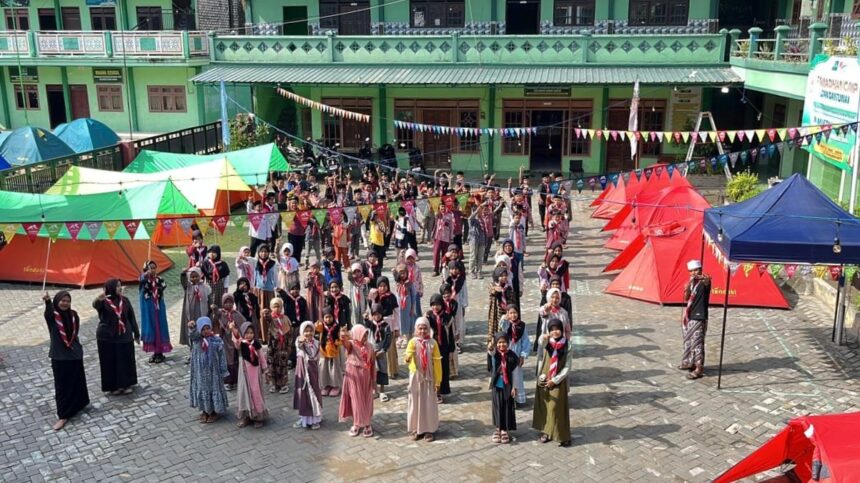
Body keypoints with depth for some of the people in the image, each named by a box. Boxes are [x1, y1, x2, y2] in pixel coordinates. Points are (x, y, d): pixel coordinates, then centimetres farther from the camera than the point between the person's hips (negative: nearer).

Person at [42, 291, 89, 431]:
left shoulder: (73, 315, 0)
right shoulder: (52, 316, -11)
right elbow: (49, 311, -36)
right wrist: (47, 301, -58)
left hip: (75, 354, 3)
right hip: (59, 356, -3)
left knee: (77, 382, 15)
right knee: (62, 385, 0)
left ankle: (79, 403, 38)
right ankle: (63, 415, 7)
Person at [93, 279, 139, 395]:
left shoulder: (124, 300, 1)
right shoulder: (103, 301, -10)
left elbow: (131, 317, 7)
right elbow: (95, 305, -35)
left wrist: (136, 333, 8)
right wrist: (98, 299, -60)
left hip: (124, 336, 3)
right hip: (107, 337, -3)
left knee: (126, 361, 8)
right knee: (110, 362, 5)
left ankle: (126, 384, 20)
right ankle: (113, 386, 15)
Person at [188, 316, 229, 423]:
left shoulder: (217, 340, -10)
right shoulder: (197, 339, -8)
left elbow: (221, 356, -5)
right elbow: (192, 335, -33)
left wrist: (223, 371, -5)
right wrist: (191, 328, -57)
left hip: (213, 370, -2)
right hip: (200, 370, 2)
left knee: (214, 389, 8)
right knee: (202, 389, 13)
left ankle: (216, 411, 25)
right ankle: (205, 411, 32)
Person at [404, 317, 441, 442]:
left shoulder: (432, 343, -5)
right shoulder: (413, 342, -6)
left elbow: (437, 363, -3)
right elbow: (408, 356, -22)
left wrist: (438, 381, -4)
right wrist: (407, 359, -48)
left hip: (429, 378, 0)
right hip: (416, 377, 0)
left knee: (429, 404, 5)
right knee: (415, 403, 7)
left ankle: (429, 430, 16)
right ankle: (415, 429, 19)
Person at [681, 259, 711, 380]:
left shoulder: (704, 281, -12)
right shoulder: (692, 282, 12)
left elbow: (707, 280, -37)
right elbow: (686, 298, 10)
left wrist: (699, 277, -57)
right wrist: (688, 286, -6)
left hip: (699, 317, -8)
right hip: (690, 316, 8)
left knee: (697, 342, -9)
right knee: (688, 341, 18)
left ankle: (699, 368, -5)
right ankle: (690, 362, 32)